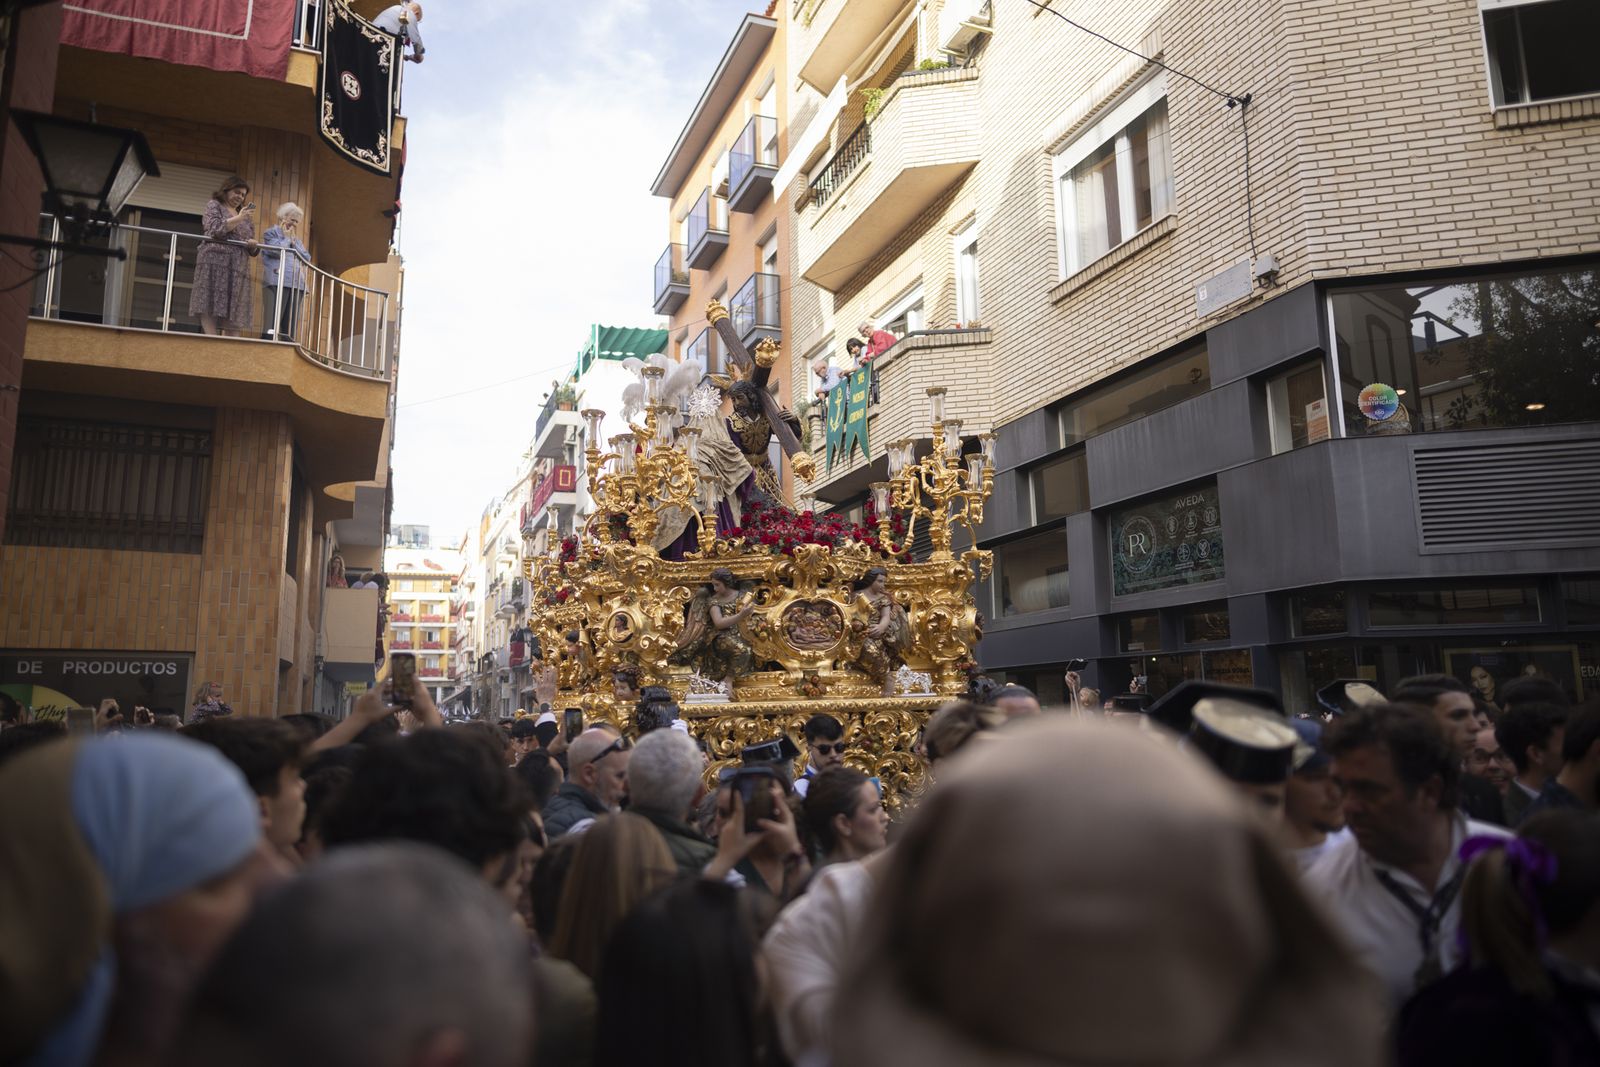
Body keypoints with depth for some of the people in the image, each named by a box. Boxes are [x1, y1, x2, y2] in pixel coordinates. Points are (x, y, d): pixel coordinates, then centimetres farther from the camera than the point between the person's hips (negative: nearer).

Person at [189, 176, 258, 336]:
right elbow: (215, 229, -6)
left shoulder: (245, 216, 25)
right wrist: (239, 218, -9)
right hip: (215, 262, -5)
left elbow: (252, 250, 24)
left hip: (238, 268, 5)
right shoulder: (214, 205, 12)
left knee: (233, 312, -6)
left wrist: (253, 245, 1)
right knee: (210, 307, -16)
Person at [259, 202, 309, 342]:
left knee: (290, 327, -1)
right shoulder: (271, 232, 10)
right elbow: (277, 251, -10)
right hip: (278, 282, -6)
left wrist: (294, 241, 8)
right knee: (272, 323, -16)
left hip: (296, 284, 6)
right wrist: (286, 237, 6)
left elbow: (307, 258, 15)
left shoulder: (296, 238, 28)